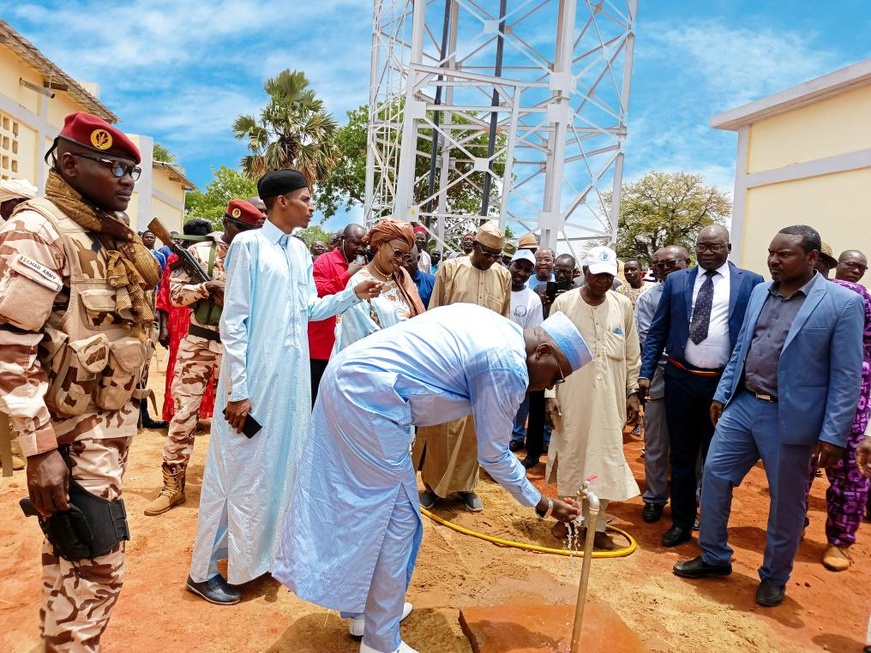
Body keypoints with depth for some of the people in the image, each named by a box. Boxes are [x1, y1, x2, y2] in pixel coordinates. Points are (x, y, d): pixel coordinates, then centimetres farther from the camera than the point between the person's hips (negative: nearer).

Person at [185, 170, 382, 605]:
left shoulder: (301, 252, 10)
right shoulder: (249, 245, -11)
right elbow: (233, 322, -14)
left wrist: (354, 295, 4)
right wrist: (237, 389, -17)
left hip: (292, 378, 7)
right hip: (255, 378, -7)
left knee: (282, 465, 16)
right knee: (238, 469, 3)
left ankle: (266, 550, 36)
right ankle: (204, 570, 21)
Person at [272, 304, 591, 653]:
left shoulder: (494, 325, 14)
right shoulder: (509, 367, -12)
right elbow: (493, 455, -2)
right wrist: (544, 505, 10)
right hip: (369, 399, -10)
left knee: (364, 507, 22)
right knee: (396, 518, 3)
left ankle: (362, 607, 40)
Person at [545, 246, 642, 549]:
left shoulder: (623, 305, 2)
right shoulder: (564, 303, -5)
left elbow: (632, 355, 8)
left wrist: (633, 392, 6)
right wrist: (550, 393, -6)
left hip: (610, 397, 2)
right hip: (571, 395, -2)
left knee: (606, 456, 6)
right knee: (571, 454, 8)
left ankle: (597, 523, 19)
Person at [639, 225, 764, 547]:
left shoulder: (751, 283, -1)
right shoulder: (676, 281, 5)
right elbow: (657, 331, 6)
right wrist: (646, 373, 0)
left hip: (725, 383, -2)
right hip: (680, 379, 2)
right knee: (681, 455, 12)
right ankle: (682, 522, 28)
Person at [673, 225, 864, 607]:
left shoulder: (842, 303, -10)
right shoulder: (759, 293, 7)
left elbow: (847, 376, -11)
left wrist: (833, 434, -14)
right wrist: (722, 394, 11)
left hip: (789, 417, -5)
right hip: (742, 405, 5)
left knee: (786, 502, 11)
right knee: (714, 476, 9)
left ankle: (774, 577, 32)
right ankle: (714, 557, 28)